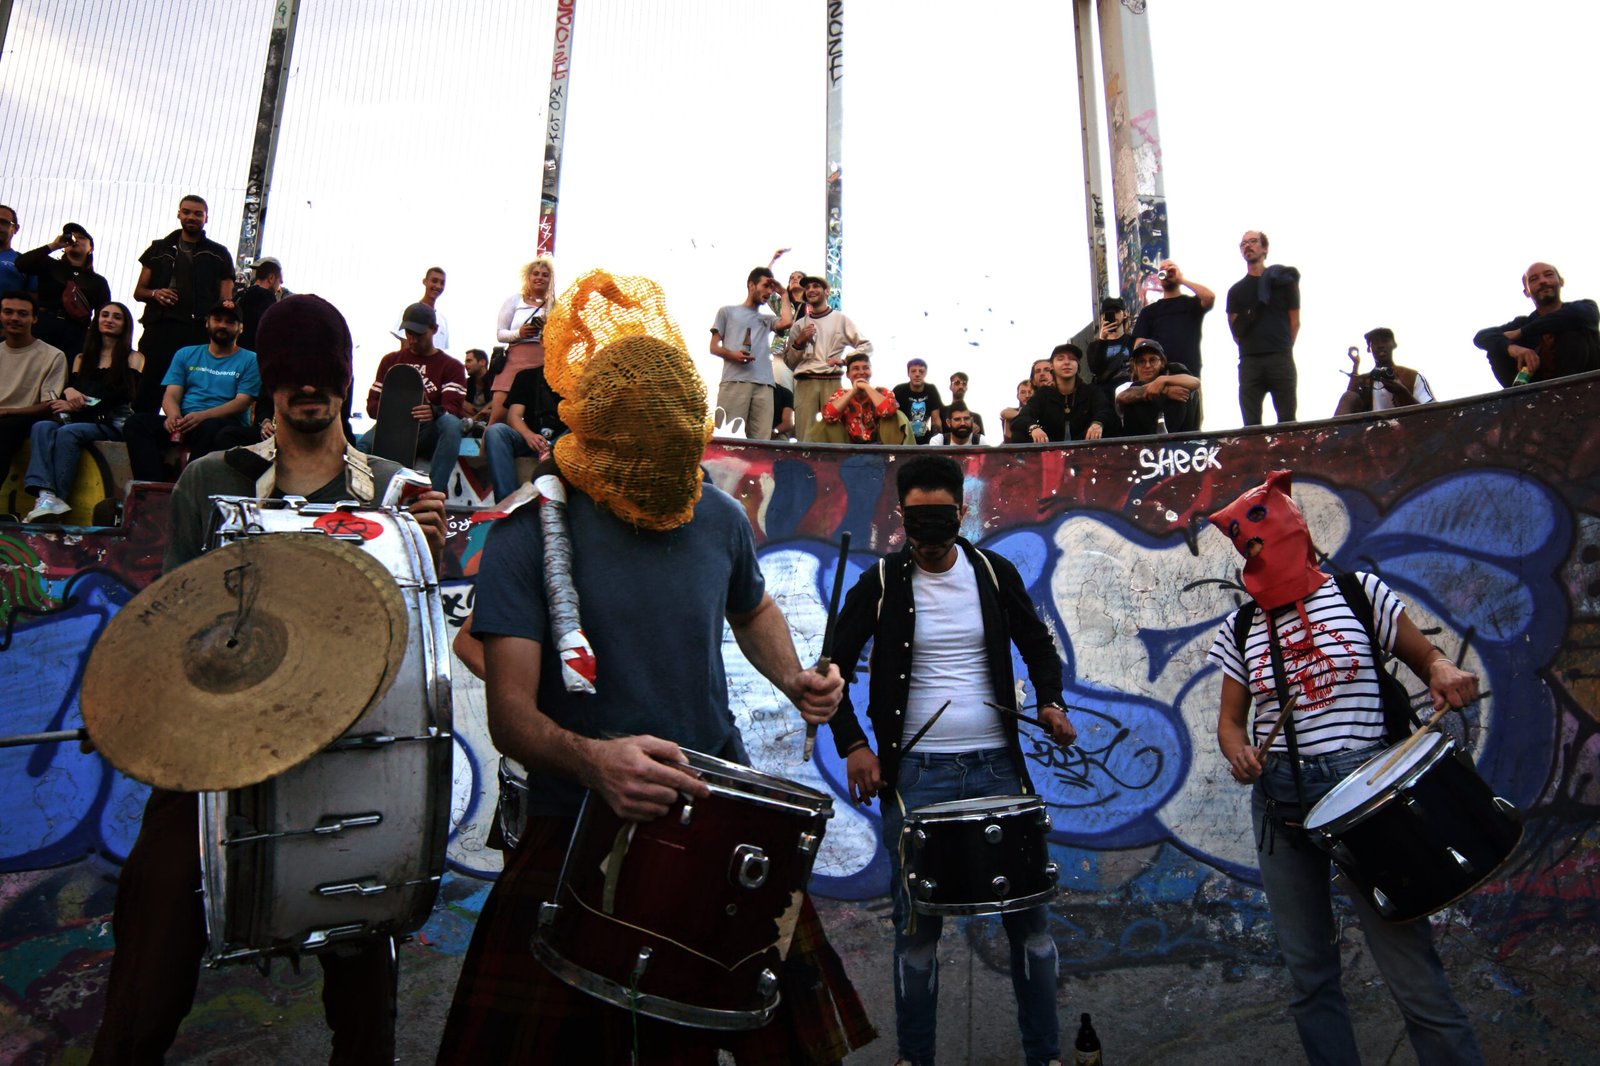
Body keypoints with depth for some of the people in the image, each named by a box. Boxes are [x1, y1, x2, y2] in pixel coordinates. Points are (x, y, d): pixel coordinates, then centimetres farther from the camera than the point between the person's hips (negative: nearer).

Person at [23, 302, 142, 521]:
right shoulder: (82, 358, 27)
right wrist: (68, 391, -9)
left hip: (113, 423, -4)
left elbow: (125, 395, -3)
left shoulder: (133, 358, 11)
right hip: (79, 419, 4)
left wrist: (81, 405, -11)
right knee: (42, 426, -27)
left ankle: (57, 498, -36)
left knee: (67, 432, -32)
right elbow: (69, 388, 18)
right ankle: (45, 493, -45)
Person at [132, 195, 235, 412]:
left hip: (197, 333, -2)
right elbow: (138, 291, 19)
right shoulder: (159, 249, 19)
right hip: (158, 329, 2)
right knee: (145, 396, -5)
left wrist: (226, 304, -15)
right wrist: (155, 294, -3)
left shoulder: (219, 254, 14)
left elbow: (225, 299, 8)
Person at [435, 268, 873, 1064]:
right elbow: (511, 712, -17)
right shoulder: (530, 534, -13)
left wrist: (793, 681, 1)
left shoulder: (718, 517, 1)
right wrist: (590, 759, -37)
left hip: (721, 814, 4)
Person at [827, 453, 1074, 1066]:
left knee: (1028, 911, 6)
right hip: (915, 774, -2)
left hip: (996, 765, 2)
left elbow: (1037, 645, 14)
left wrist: (1049, 703, -4)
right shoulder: (880, 585, -2)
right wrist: (852, 745, -8)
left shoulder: (996, 573, 4)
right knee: (917, 922, 6)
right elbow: (834, 668, 3)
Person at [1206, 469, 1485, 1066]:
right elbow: (1230, 720, 10)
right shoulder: (1239, 631, 8)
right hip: (1280, 799, 3)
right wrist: (1238, 751, -11)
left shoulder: (1360, 592, 2)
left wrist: (1444, 673, -13)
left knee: (1410, 968, -5)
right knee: (1309, 974, 10)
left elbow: (1425, 658, 9)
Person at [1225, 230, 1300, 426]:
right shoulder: (1236, 290, 16)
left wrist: (1283, 349, 6)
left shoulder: (1283, 279, 10)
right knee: (1251, 424, -4)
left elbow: (1295, 322, 9)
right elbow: (1236, 330, 11)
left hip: (1281, 359, -1)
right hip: (1249, 362, 2)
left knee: (1287, 421, -4)